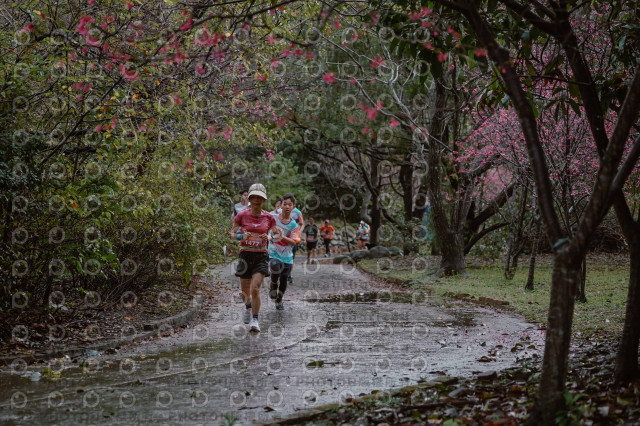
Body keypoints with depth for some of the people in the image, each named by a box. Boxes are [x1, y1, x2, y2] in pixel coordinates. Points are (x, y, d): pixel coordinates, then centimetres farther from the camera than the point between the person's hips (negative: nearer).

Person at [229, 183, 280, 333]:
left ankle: (255, 320, -7)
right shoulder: (242, 215, -1)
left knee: (255, 288, -16)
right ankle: (248, 308, 45)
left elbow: (277, 234, 10)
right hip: (245, 254, 1)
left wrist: (269, 237, -11)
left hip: (261, 256, -1)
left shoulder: (268, 217, 2)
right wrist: (241, 236, -16)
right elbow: (232, 233, 5)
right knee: (245, 290, 10)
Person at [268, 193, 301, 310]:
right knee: (275, 267, -32)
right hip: (273, 252, -2)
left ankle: (279, 300, 33)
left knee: (284, 279, 7)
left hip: (287, 255, 2)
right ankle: (273, 285, 0)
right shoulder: (273, 217, -4)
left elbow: (294, 242, -10)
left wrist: (283, 237, -26)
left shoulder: (293, 225, -2)